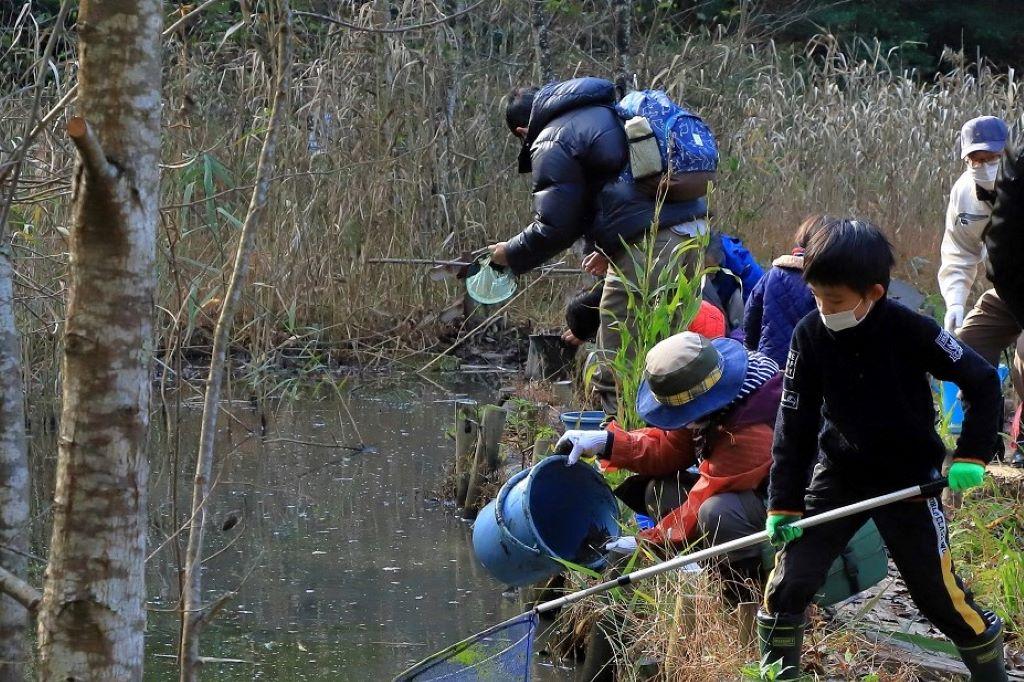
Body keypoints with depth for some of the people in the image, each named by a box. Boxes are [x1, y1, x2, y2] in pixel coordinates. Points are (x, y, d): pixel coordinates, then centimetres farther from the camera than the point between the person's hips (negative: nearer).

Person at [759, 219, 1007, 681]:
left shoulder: (911, 331, -20)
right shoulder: (811, 336, -11)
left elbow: (983, 382, -9)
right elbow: (795, 423, -5)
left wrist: (971, 456, -15)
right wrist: (783, 504, -6)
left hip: (910, 481, -3)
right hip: (838, 476, 3)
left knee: (940, 595, -4)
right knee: (787, 585, -3)